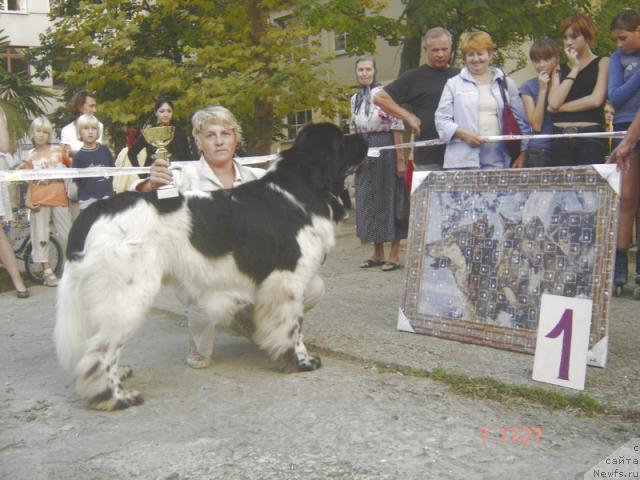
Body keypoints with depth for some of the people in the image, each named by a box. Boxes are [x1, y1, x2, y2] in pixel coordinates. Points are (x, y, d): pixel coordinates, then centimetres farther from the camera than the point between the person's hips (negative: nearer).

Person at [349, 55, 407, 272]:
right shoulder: (355, 99, 12)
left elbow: (397, 128, -10)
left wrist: (400, 159, -13)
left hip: (385, 149, -6)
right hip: (364, 154, 6)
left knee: (388, 198, -2)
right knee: (367, 201, 7)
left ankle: (394, 254, 6)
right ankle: (378, 253, 17)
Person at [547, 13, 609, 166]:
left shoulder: (602, 63, 8)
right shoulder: (559, 69, 18)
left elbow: (596, 99, -7)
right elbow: (554, 102, 0)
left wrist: (561, 107, -1)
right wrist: (574, 69, 3)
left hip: (591, 135, -3)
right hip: (561, 138, 3)